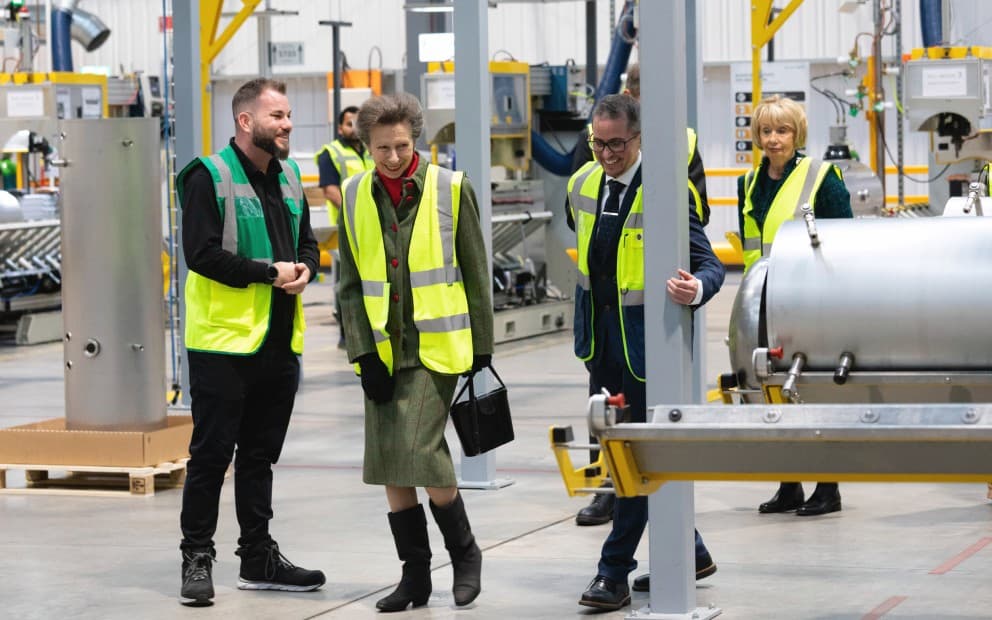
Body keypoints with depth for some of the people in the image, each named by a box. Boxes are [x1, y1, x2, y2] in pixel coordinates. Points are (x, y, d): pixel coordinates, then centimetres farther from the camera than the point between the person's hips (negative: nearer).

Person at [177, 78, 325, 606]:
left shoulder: (288, 176, 13)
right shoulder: (210, 176, -10)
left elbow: (306, 242, 21)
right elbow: (201, 252, -18)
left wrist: (304, 269, -2)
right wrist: (270, 273, -17)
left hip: (278, 343, 7)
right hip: (224, 341, -7)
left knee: (260, 455, 14)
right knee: (211, 453, -1)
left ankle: (259, 559, 22)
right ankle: (196, 558, 7)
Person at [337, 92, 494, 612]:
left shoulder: (451, 189, -2)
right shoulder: (354, 198, 6)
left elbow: (476, 276, 1)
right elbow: (350, 286, 7)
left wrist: (482, 351, 0)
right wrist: (365, 356, -2)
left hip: (436, 346, -4)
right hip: (383, 350, 4)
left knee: (420, 455, -13)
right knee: (390, 467, 3)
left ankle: (464, 552, 8)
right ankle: (415, 575, 14)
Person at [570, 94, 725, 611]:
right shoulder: (582, 186, 5)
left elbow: (709, 263, -18)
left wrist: (697, 289, -41)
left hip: (644, 340, -8)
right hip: (601, 338, 8)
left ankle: (615, 572, 3)